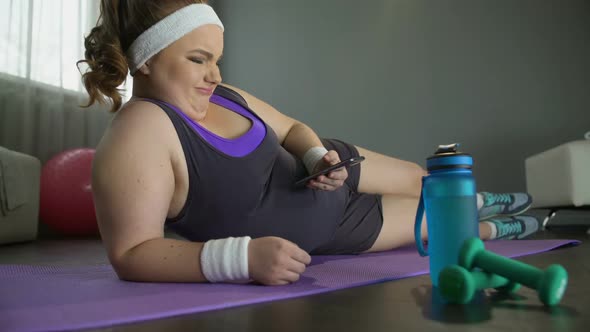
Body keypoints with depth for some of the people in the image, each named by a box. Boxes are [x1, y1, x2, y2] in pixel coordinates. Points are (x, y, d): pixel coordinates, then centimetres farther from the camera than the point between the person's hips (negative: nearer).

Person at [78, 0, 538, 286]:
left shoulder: (222, 96, -8)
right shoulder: (138, 132, -31)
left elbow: (292, 129, 3)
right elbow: (131, 254, -36)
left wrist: (317, 156, -20)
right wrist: (242, 257, -49)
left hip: (320, 167, 6)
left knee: (422, 179, 26)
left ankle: (475, 199, 61)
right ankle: (485, 230, 47)